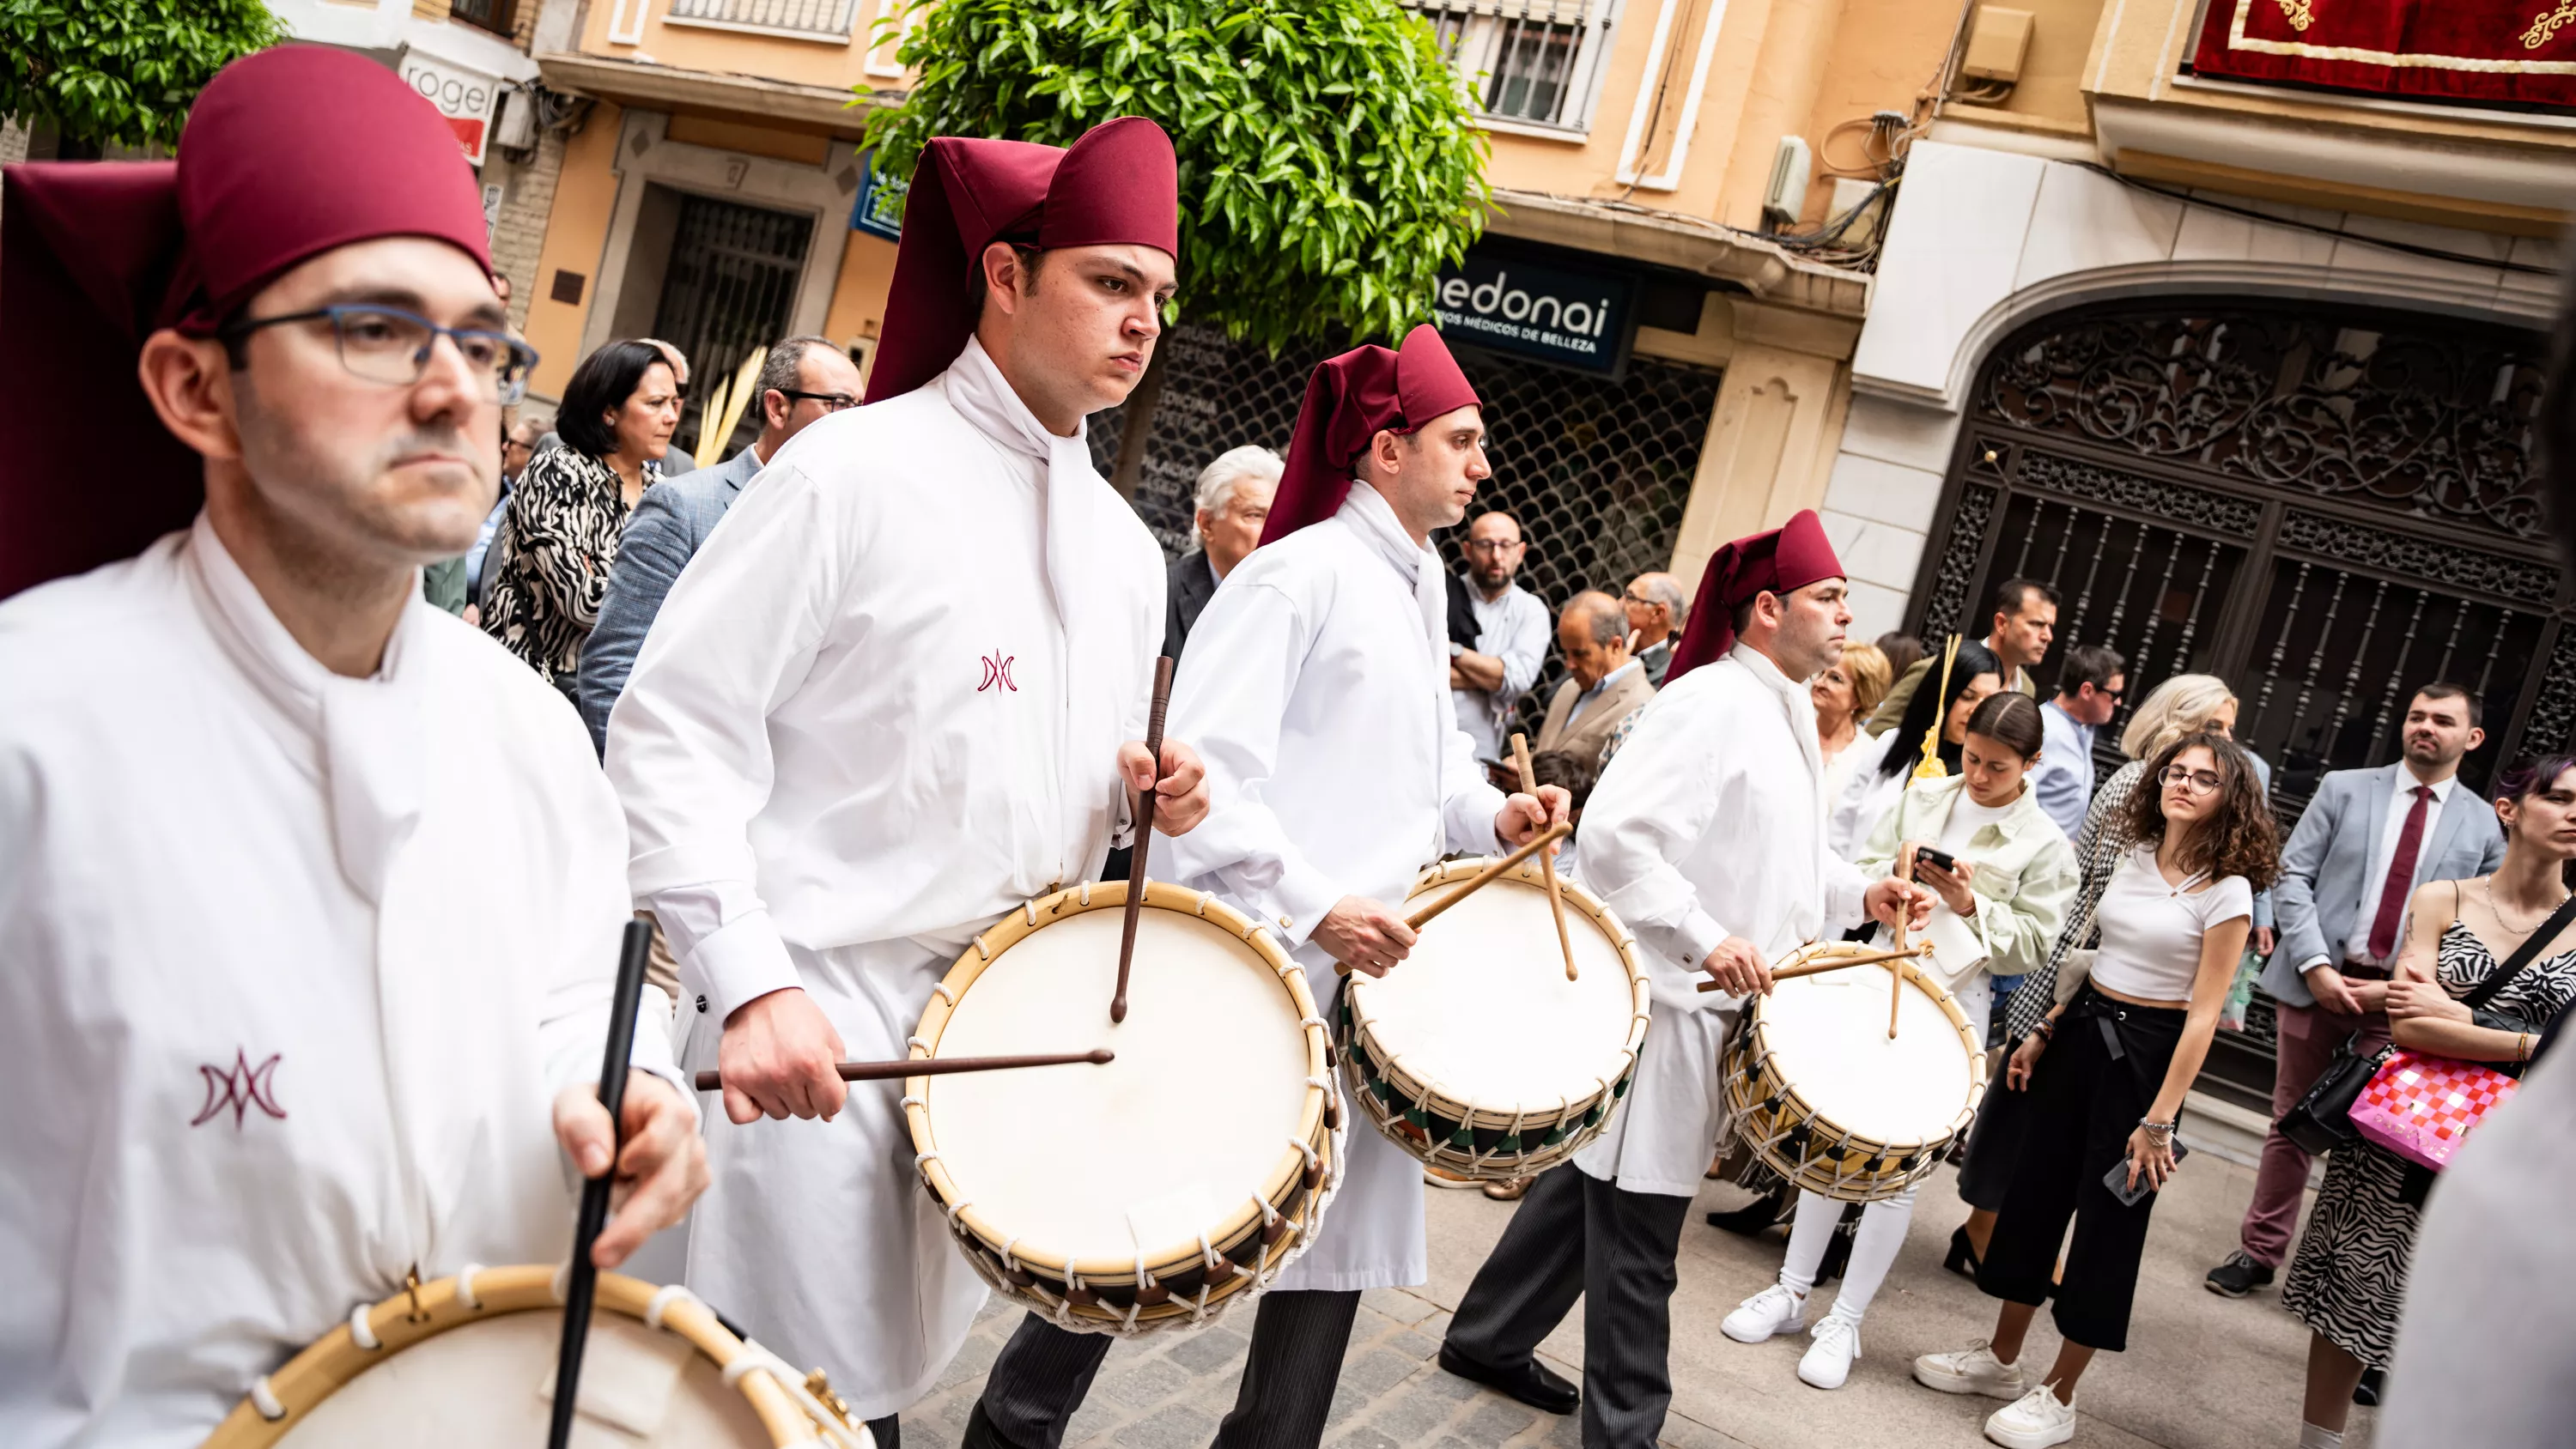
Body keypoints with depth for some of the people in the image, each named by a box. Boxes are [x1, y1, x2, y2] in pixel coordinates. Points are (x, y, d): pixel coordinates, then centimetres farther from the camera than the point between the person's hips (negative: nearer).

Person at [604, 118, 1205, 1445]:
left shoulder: (1125, 548, 11)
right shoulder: (856, 470, -10)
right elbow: (671, 736, -13)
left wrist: (1149, 794, -1)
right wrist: (749, 984, -23)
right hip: (817, 1022, -6)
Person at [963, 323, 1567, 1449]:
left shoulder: (1419, 581, 14)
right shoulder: (1301, 573, -13)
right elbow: (1205, 768, -21)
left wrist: (1488, 814, 7)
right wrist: (1314, 905, -25)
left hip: (1368, 975, 9)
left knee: (1342, 1227, 13)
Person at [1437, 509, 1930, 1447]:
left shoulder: (1792, 713, 13)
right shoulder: (1712, 700, -18)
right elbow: (1614, 832, -26)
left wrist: (1862, 894, 9)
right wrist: (1706, 940, -29)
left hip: (1709, 1009, 10)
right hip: (1663, 1003, -10)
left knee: (1593, 1181, 20)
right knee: (1639, 1224, 1)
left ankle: (1487, 1339, 36)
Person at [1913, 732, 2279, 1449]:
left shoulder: (2226, 891, -13)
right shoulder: (2134, 856, 6)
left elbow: (2203, 1014, -15)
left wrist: (2159, 1120, -17)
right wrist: (2044, 1032, 12)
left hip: (2145, 1054, -7)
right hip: (2083, 1030, 7)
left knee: (2108, 1217, 3)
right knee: (2036, 1188, 12)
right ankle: (2000, 1358, 28)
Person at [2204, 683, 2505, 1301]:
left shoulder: (2485, 826, 4)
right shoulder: (2344, 789, 5)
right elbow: (2293, 876, 0)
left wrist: (2400, 987, -9)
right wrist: (2315, 965, -11)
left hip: (2398, 1000, 0)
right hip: (2316, 982, 1)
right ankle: (2260, 1252, 22)